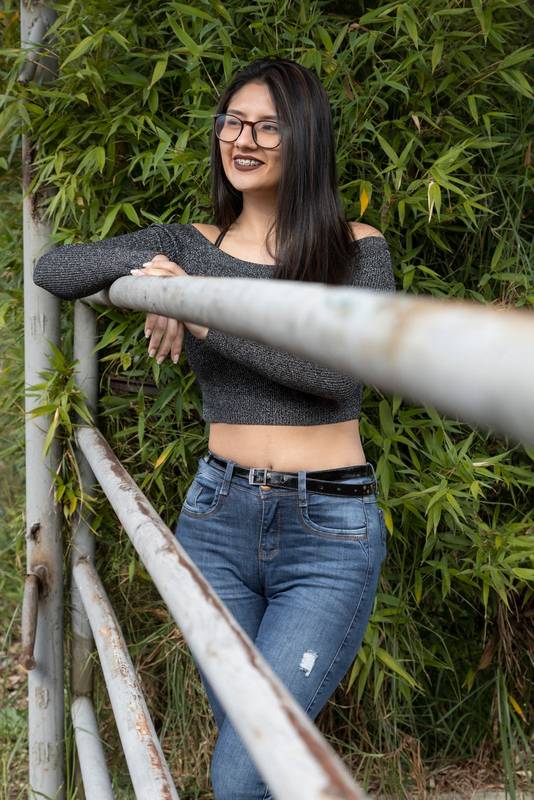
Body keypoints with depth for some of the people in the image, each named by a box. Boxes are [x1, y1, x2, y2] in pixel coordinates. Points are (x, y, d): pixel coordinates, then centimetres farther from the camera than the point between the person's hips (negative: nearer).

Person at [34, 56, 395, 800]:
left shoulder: (356, 249, -2)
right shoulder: (188, 245, 7)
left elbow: (342, 371, -18)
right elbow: (49, 268, 4)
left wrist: (204, 314, -21)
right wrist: (145, 264, -14)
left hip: (330, 533, -3)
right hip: (218, 518, 4)